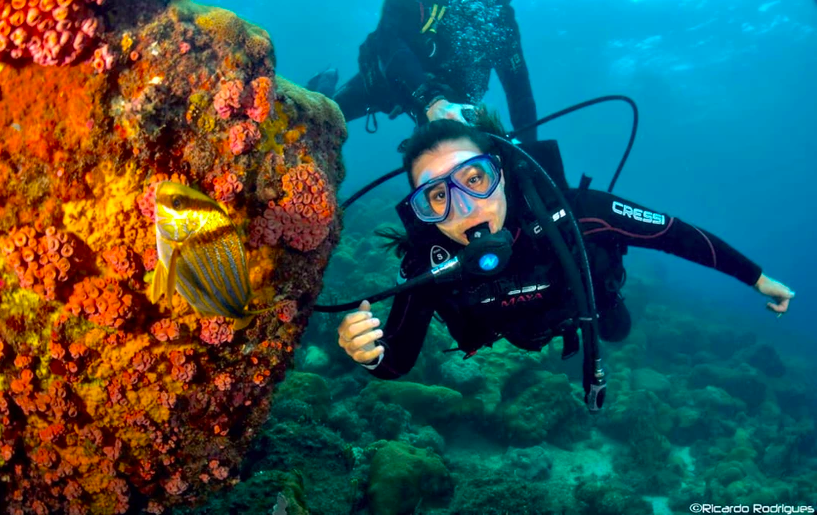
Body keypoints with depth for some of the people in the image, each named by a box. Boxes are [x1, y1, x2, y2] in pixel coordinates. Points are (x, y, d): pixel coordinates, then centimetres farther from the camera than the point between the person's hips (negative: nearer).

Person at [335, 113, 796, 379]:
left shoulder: (569, 214, -47)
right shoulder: (428, 262, -42)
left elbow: (673, 232, -31)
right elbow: (398, 361, -33)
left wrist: (757, 278, -18)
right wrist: (371, 353, -58)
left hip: (582, 304, 0)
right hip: (515, 327, 1)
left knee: (615, 331, 31)